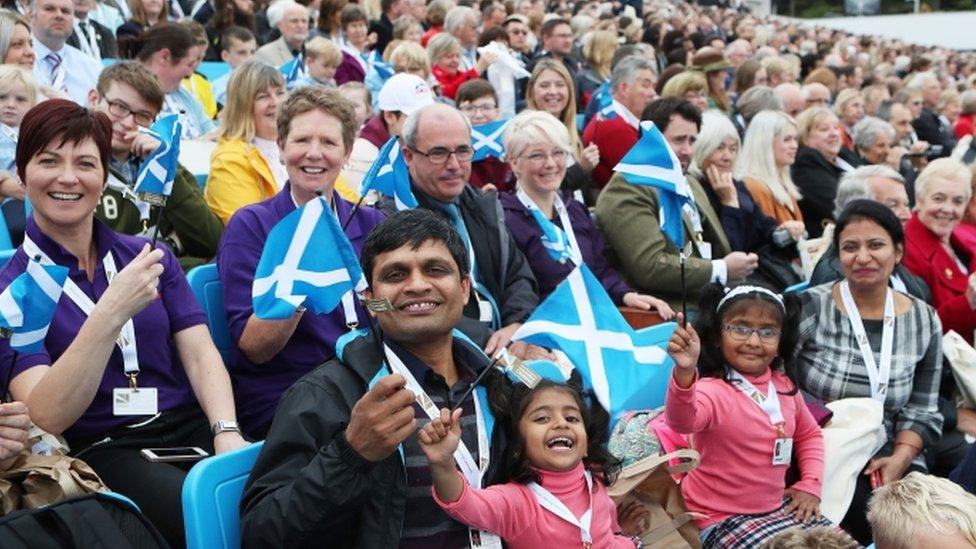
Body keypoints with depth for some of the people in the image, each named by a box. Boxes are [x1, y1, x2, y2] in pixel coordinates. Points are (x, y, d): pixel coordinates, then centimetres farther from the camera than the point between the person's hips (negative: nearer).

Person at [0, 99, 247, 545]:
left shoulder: (150, 258, 14)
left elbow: (201, 356, 5)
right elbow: (44, 417, -11)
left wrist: (227, 434, -15)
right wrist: (112, 311, -23)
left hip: (190, 426, 4)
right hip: (100, 451, -4)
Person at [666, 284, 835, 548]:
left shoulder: (784, 385, 2)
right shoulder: (712, 390, -21)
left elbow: (809, 435, 21)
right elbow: (682, 421, -45)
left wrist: (811, 484, 7)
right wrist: (684, 372, -62)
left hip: (778, 506, 7)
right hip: (722, 519, -7)